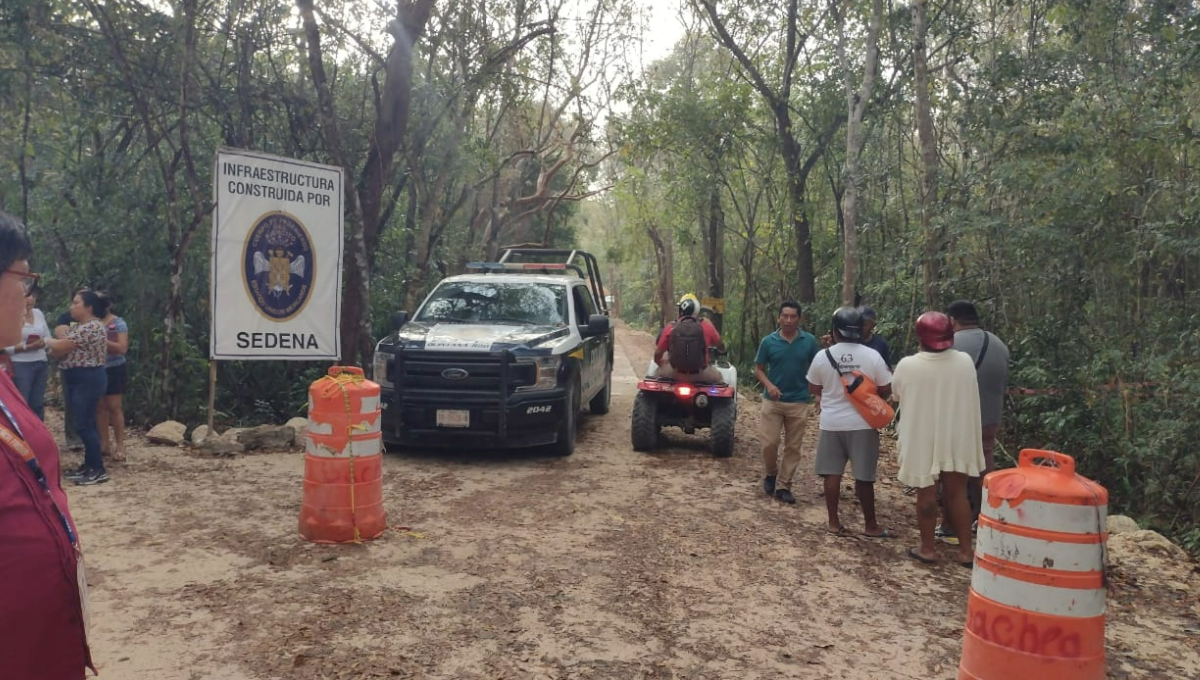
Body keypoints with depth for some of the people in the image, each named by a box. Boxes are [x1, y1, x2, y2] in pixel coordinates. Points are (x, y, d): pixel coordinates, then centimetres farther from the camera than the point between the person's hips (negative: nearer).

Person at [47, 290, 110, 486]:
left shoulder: (91, 327, -18)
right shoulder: (79, 327, 16)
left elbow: (61, 346, -18)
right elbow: (61, 351, 9)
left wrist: (47, 341, 2)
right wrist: (55, 351, -13)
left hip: (88, 379, -11)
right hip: (80, 380, 11)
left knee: (84, 425, -8)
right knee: (86, 423, 13)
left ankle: (98, 470, -3)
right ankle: (89, 465, 20)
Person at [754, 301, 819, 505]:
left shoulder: (809, 341, -2)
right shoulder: (769, 341, -3)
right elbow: (759, 369, 3)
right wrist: (768, 385, -15)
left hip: (799, 402, 1)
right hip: (772, 401, -1)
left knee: (793, 447, 5)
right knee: (769, 443, -3)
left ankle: (783, 486, 15)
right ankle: (770, 474, 24)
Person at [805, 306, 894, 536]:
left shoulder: (823, 356, -5)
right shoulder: (872, 356, -9)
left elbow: (813, 389, 7)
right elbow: (886, 390, -3)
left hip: (831, 423, 1)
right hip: (862, 424, -1)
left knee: (832, 474, 9)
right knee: (864, 477, 6)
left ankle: (834, 523, 14)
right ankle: (870, 525, 15)